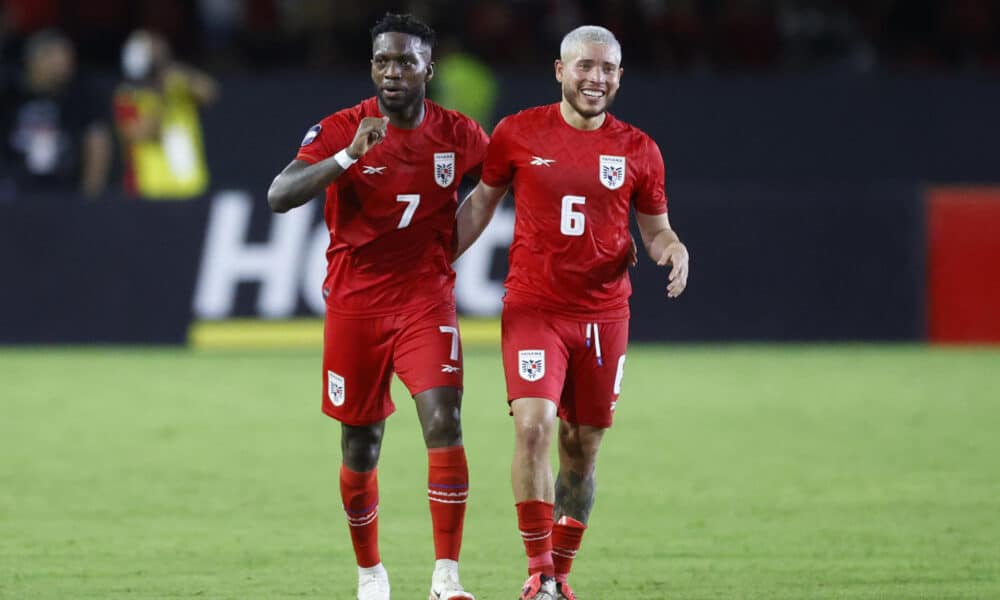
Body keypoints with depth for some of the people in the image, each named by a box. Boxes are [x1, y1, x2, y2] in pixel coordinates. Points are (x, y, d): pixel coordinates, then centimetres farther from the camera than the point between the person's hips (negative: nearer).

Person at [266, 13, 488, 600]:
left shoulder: (459, 135, -1)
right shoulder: (340, 130, -9)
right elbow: (279, 196, -24)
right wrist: (348, 157, -36)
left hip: (427, 301, 0)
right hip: (356, 305, 0)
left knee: (445, 424, -18)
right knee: (360, 447, 7)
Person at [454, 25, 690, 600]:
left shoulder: (637, 150, 4)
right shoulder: (519, 134, -1)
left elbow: (655, 227, 13)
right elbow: (482, 201, 11)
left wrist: (673, 249, -10)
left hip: (603, 314, 2)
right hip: (533, 308, -2)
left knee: (582, 447, 7)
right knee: (534, 425, -19)